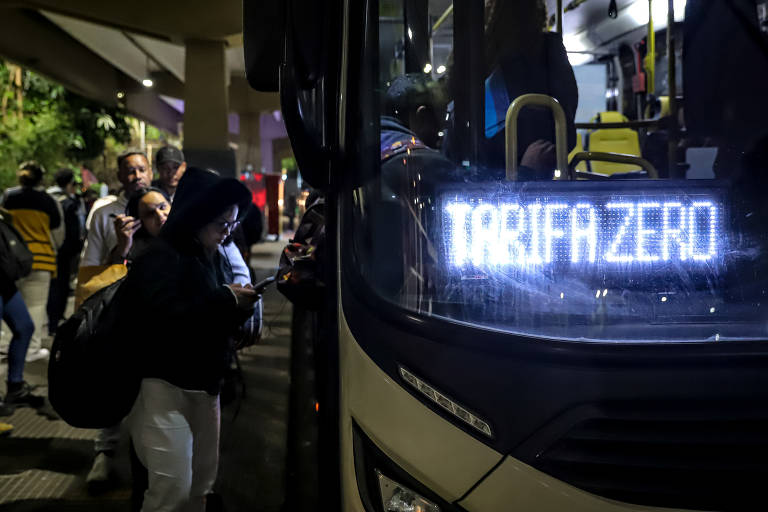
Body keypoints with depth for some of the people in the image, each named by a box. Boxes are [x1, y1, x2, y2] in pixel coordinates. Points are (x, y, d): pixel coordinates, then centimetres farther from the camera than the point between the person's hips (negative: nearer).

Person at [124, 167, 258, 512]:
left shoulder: (217, 260, 14)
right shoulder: (161, 258, -11)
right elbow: (168, 318, -26)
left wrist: (239, 308, -3)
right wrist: (225, 299, -19)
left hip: (204, 386, 8)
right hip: (161, 385, -8)